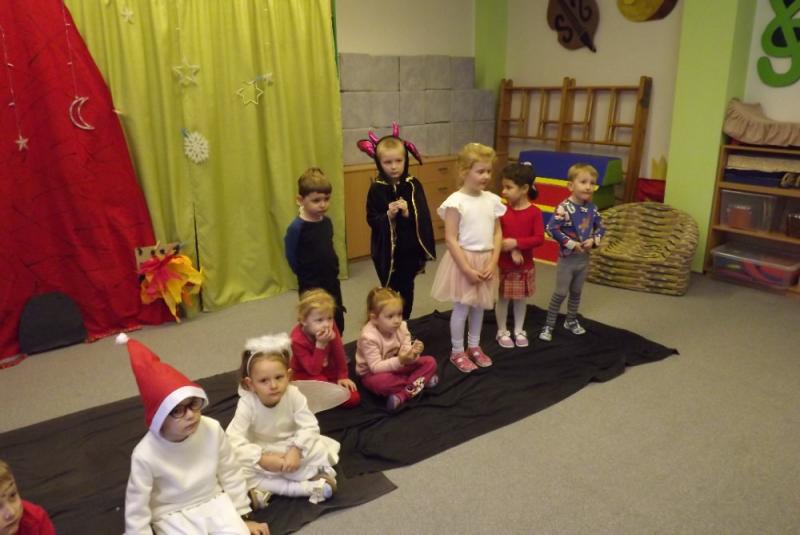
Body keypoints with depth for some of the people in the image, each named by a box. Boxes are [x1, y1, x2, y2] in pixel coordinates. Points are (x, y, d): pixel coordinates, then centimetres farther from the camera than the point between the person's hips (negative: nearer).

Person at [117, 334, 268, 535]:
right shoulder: (145, 455, -25)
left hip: (214, 502, 2)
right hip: (173, 516, -2)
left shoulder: (213, 430, -17)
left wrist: (244, 516, 5)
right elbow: (137, 509, -13)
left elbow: (230, 474, -2)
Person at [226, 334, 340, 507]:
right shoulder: (246, 404, -25)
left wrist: (296, 450, -35)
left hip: (290, 449, 0)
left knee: (322, 450, -22)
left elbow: (309, 427, -20)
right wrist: (262, 459, -36)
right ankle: (307, 487, -30)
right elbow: (233, 440, -29)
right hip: (262, 453, 0)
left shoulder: (293, 395, -21)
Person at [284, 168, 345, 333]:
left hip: (332, 284, 6)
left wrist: (332, 274, 9)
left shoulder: (327, 222, 1)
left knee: (338, 326, 18)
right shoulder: (297, 228, -20)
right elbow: (292, 258, -11)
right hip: (311, 288, -6)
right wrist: (307, 276, 0)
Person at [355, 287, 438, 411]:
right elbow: (376, 367, -30)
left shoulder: (401, 327, -11)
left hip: (398, 366, 6)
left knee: (430, 362, -7)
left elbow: (406, 351, -11)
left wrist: (414, 352, -36)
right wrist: (399, 361, -42)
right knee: (381, 382, -42)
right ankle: (421, 380, -18)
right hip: (373, 373, -6)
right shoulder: (369, 337, -29)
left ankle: (401, 395, -24)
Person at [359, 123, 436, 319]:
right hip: (386, 251, -1)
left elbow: (424, 218, -7)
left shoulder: (413, 185, -6)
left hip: (410, 250, 1)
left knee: (407, 290, 15)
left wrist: (408, 213, -25)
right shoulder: (376, 189, -9)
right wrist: (388, 215, -26)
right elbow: (372, 220, -9)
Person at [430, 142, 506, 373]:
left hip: (486, 261, 6)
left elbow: (497, 233, 6)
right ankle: (457, 352, 21)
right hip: (463, 260, -5)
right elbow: (450, 239, -16)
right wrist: (467, 269, -17)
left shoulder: (492, 200, 2)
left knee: (479, 306, 17)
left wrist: (493, 262, -5)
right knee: (462, 308, 4)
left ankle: (474, 346, 35)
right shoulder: (456, 202, -16)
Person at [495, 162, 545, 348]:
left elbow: (539, 238, -15)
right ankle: (502, 332, 25)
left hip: (525, 266, 0)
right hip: (503, 265, 0)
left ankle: (519, 331, 30)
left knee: (520, 299, 14)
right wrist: (511, 250, -20)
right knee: (502, 299, 10)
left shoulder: (534, 212, -10)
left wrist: (516, 243, -26)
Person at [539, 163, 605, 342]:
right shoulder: (564, 208, -22)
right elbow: (551, 228, -29)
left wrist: (593, 240, -10)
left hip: (584, 258, 6)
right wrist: (571, 244, -24)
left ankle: (571, 321, 37)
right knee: (560, 293, -1)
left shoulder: (592, 208, -1)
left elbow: (601, 227, 11)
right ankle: (549, 325, 11)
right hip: (567, 258, -6)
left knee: (576, 292, 19)